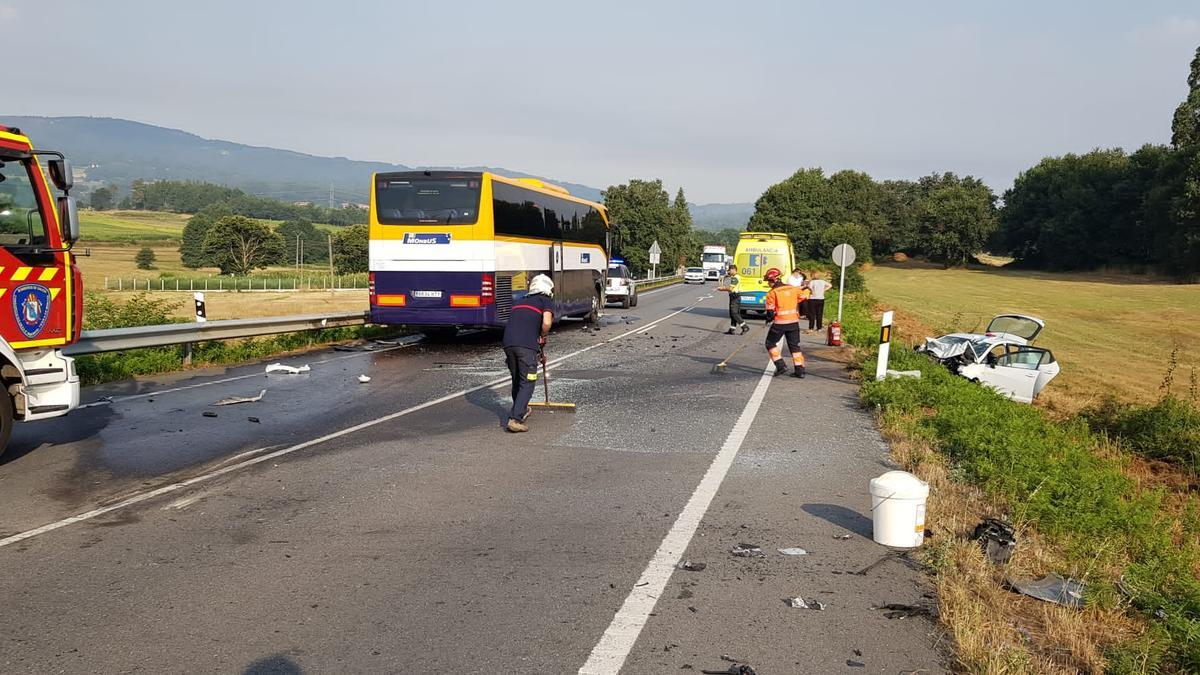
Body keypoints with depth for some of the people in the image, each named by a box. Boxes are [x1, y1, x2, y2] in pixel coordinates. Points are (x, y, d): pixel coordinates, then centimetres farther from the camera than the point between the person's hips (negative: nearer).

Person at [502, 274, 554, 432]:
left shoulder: (522, 301, 32)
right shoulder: (546, 301, 12)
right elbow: (546, 323, -8)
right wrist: (542, 337, 14)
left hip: (508, 343, 6)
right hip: (526, 344, -6)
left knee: (517, 380, 23)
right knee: (528, 382, -1)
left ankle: (521, 411, 39)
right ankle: (515, 419, -12)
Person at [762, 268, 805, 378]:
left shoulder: (772, 293, -9)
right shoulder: (793, 289, 6)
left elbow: (770, 312, -9)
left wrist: (770, 318, 10)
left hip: (779, 323, -5)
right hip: (794, 321, 5)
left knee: (770, 343, 12)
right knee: (795, 346, 12)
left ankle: (781, 365, 2)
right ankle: (799, 370, 7)